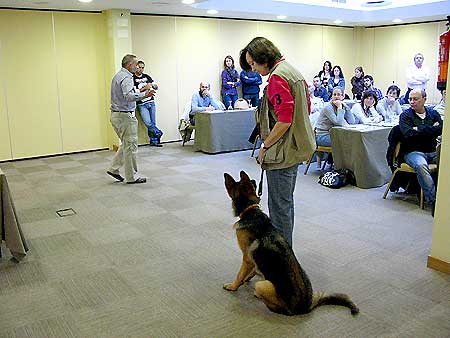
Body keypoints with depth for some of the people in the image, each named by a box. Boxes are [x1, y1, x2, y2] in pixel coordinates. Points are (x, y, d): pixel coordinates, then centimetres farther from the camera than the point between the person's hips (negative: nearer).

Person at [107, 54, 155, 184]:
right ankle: (132, 177, 7)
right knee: (130, 147, -1)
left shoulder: (118, 76, 15)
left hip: (116, 115, 10)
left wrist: (140, 90, 20)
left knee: (125, 144, 20)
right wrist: (144, 95, -40)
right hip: (125, 116, -10)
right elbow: (129, 96, -33)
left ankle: (114, 168, 19)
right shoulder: (126, 78, -17)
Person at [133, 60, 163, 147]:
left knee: (153, 123, 3)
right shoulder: (132, 78, -2)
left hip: (151, 102, 4)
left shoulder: (147, 76, 13)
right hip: (142, 104, -4)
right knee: (148, 123, -15)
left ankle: (153, 141, 11)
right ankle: (158, 133, 6)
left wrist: (154, 85, -13)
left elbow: (156, 87, 10)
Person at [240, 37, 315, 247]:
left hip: (282, 152, -11)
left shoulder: (277, 77, -17)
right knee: (286, 202, 20)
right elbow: (305, 108, 19)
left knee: (280, 206, 0)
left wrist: (265, 146, -14)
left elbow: (284, 120, -25)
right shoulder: (292, 70, 14)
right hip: (294, 149, 11)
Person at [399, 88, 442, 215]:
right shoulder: (405, 115, 5)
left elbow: (440, 129, -4)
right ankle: (433, 200, -35)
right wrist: (430, 130, -7)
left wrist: (419, 130, -8)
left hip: (432, 151, 4)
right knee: (421, 165, -36)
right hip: (413, 152, -4)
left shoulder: (433, 113, 15)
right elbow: (408, 134, -13)